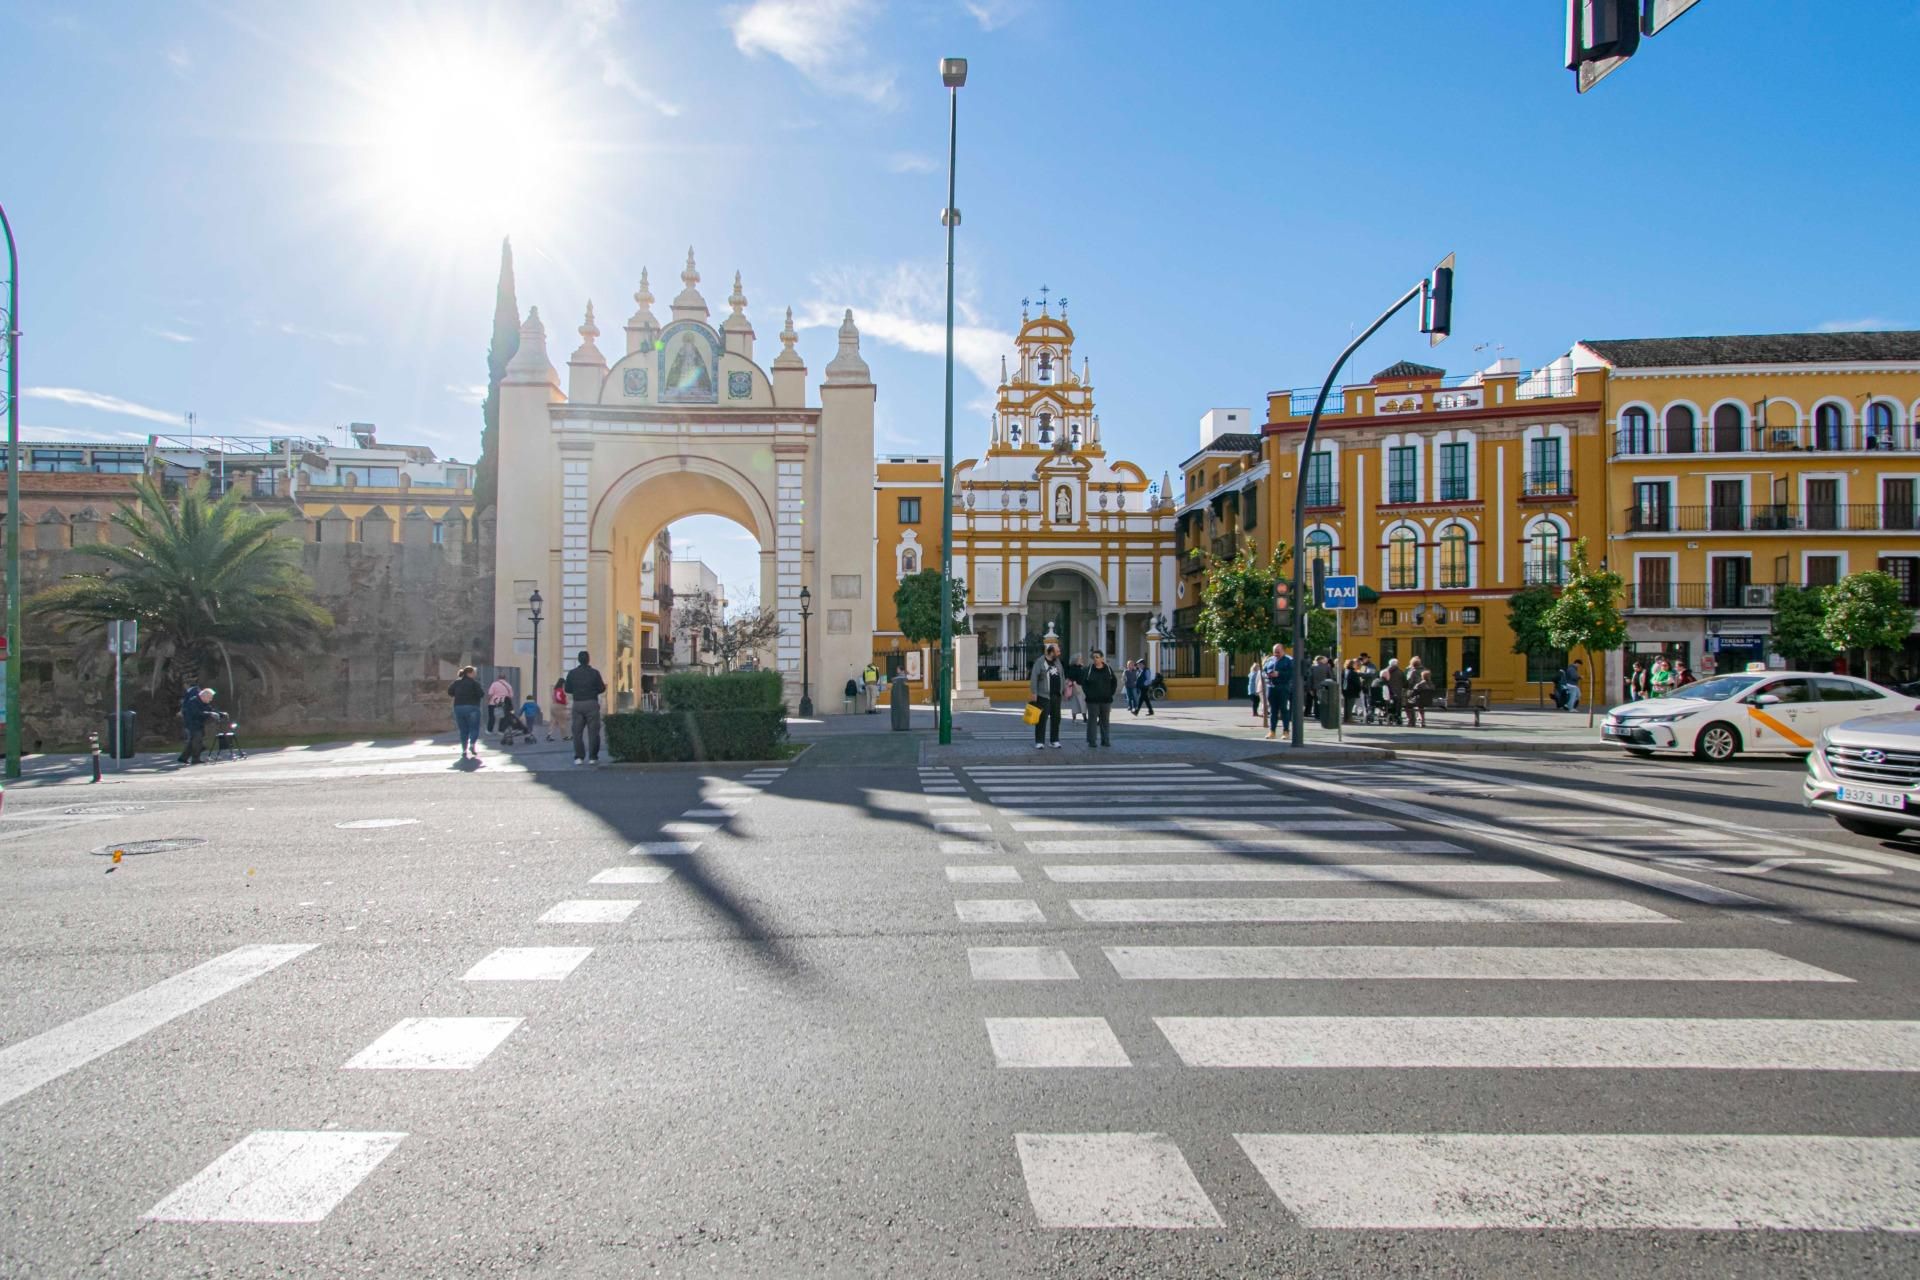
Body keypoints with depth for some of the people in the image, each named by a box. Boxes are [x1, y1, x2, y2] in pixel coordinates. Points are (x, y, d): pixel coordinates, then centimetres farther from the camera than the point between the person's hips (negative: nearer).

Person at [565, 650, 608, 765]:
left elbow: (567, 690, 8)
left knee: (577, 731, 7)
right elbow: (601, 689, -3)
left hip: (577, 705, 2)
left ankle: (578, 757, 4)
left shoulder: (572, 673, 1)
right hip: (591, 704, -2)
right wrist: (605, 685, 19)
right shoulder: (594, 673, -6)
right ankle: (592, 757, 1)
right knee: (593, 731, 3)